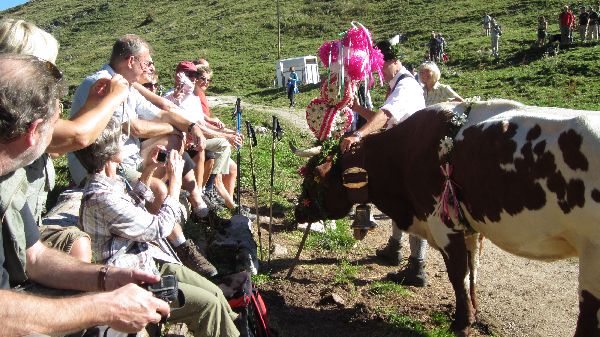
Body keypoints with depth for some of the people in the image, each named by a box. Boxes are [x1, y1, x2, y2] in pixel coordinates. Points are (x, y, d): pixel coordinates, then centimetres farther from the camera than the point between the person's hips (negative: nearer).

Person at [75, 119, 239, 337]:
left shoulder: (111, 181, 3)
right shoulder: (102, 198, -27)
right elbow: (159, 228, -21)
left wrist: (148, 171, 13)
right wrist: (175, 181, -13)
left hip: (152, 259, 9)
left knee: (215, 293, 4)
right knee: (208, 303, -12)